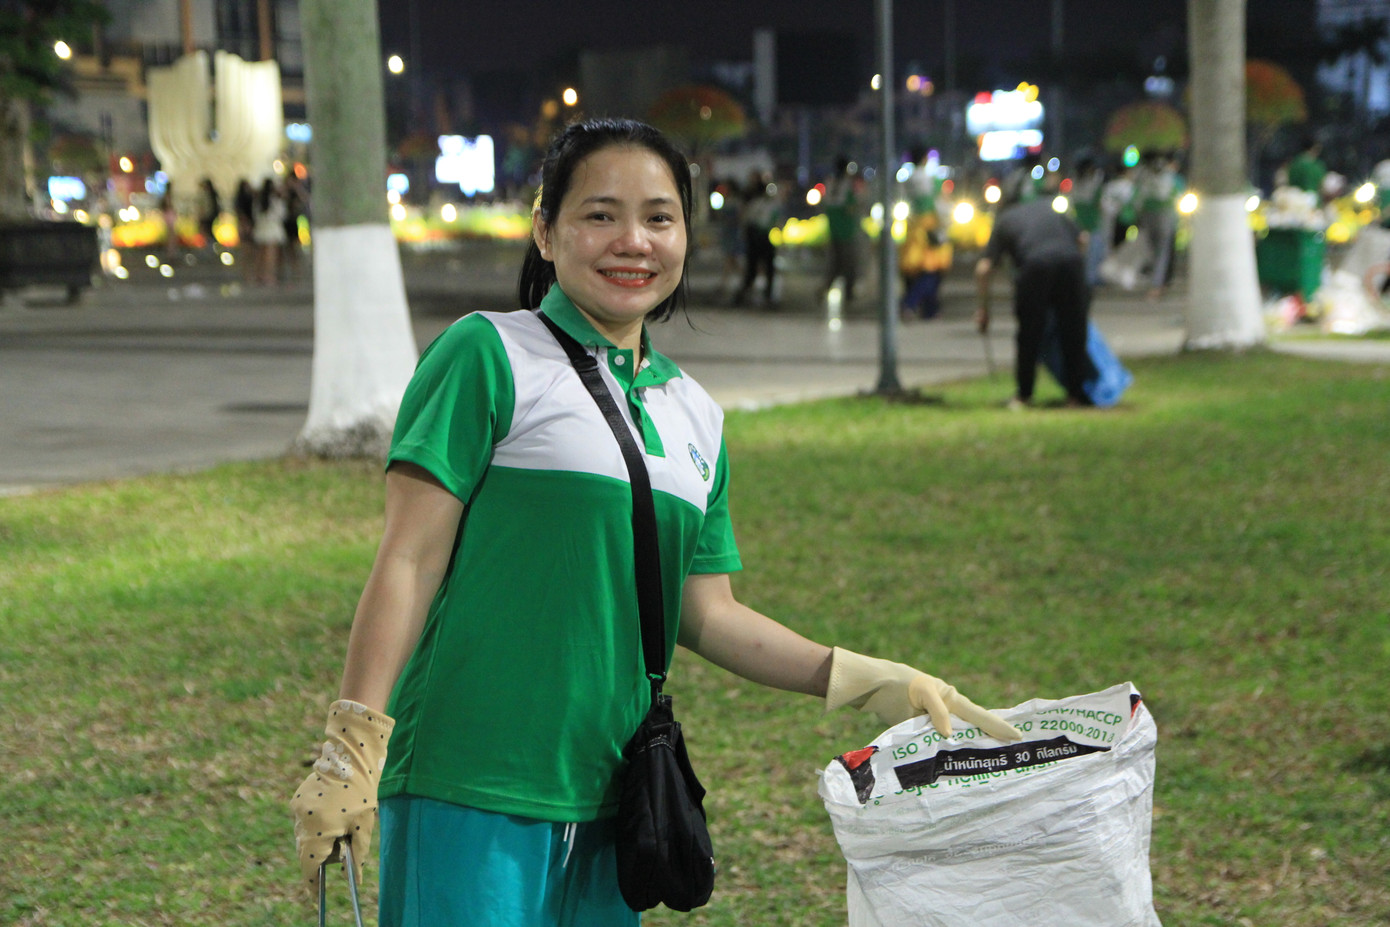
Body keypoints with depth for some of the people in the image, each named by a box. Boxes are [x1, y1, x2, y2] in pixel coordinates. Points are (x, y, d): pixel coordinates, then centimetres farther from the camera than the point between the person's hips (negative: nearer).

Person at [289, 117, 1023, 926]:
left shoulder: (695, 414, 15)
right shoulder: (490, 357, -4)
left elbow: (705, 612, 16)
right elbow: (410, 559, -7)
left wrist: (870, 682, 8)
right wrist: (352, 749, -12)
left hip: (607, 793, 6)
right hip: (471, 790, -6)